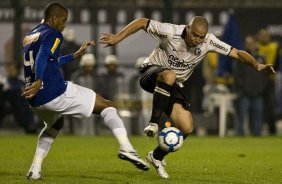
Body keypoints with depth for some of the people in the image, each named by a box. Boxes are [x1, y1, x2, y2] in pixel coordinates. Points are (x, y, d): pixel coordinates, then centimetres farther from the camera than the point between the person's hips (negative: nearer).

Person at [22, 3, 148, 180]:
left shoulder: (30, 37, 21)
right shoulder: (52, 35, -6)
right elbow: (42, 58, -27)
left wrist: (76, 55, 38)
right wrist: (39, 82, -40)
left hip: (36, 100, 8)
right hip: (56, 93, -8)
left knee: (54, 125, 38)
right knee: (106, 105, 3)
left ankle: (35, 170, 23)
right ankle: (126, 148, -17)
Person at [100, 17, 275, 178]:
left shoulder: (209, 41, -14)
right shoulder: (171, 32, -24)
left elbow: (237, 53, -13)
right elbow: (142, 22, -15)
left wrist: (257, 65, -28)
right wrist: (117, 38, -20)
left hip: (174, 86, 4)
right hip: (152, 74, -4)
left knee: (187, 128, -12)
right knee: (169, 75, -42)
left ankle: (157, 156, 12)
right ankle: (154, 123, -33)